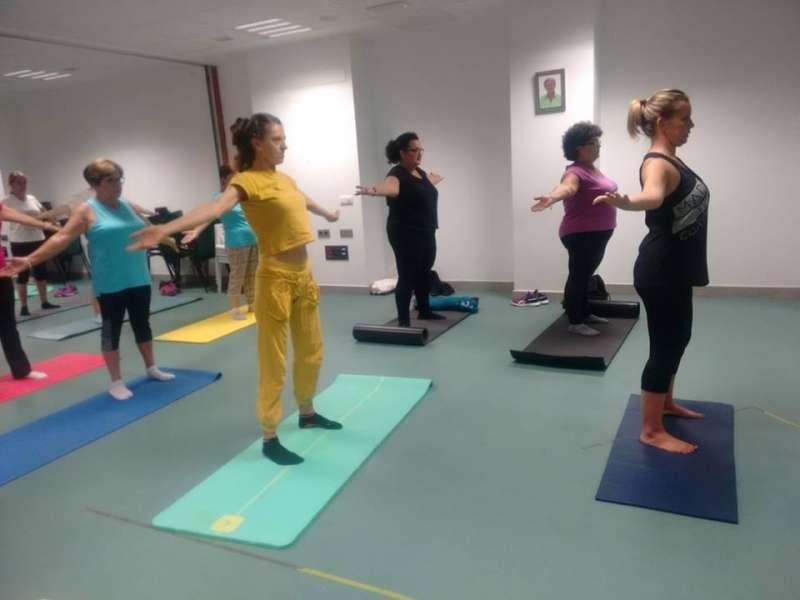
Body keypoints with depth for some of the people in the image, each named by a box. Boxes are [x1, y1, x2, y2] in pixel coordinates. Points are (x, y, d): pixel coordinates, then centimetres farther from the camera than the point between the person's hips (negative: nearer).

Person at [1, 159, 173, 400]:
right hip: (110, 284, -5)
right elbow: (62, 238, -13)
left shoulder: (129, 206, 9)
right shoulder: (87, 211, -8)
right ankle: (116, 382, 12)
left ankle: (151, 368, 32)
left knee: (142, 324, 16)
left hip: (139, 279, 6)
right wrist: (30, 260, -21)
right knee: (112, 328, 3)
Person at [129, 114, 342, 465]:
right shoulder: (247, 181, -12)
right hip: (276, 278, -8)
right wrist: (166, 228, -49)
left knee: (311, 351, 19)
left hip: (303, 274, 8)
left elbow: (305, 200, 35)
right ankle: (269, 438, 13)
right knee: (273, 360, 0)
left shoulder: (284, 179, 12)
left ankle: (307, 413, 39)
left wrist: (328, 214, 56)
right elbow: (215, 208, -31)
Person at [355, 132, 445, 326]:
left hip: (426, 233, 9)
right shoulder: (398, 174, -16)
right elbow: (390, 186, -39)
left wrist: (435, 179, 59)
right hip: (406, 235, -9)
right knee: (407, 277, -5)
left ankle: (425, 310, 34)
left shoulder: (419, 172, 12)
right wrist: (374, 190, -62)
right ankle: (403, 321, 2)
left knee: (424, 273, 19)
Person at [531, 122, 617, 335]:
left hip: (597, 234, 9)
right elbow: (566, 186, -41)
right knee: (578, 276, -4)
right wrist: (551, 197, -63)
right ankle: (574, 323, 1)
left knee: (585, 275, 17)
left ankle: (585, 314, 28)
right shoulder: (576, 171, -19)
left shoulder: (592, 169, 11)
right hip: (581, 235, -9)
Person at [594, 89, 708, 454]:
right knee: (665, 345, -3)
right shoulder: (658, 163, -21)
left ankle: (666, 402, 41)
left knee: (678, 338, 22)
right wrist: (623, 201, -66)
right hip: (660, 270, -10)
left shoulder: (672, 159, 9)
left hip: (676, 268, 10)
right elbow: (653, 195, -46)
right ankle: (651, 430, 9)